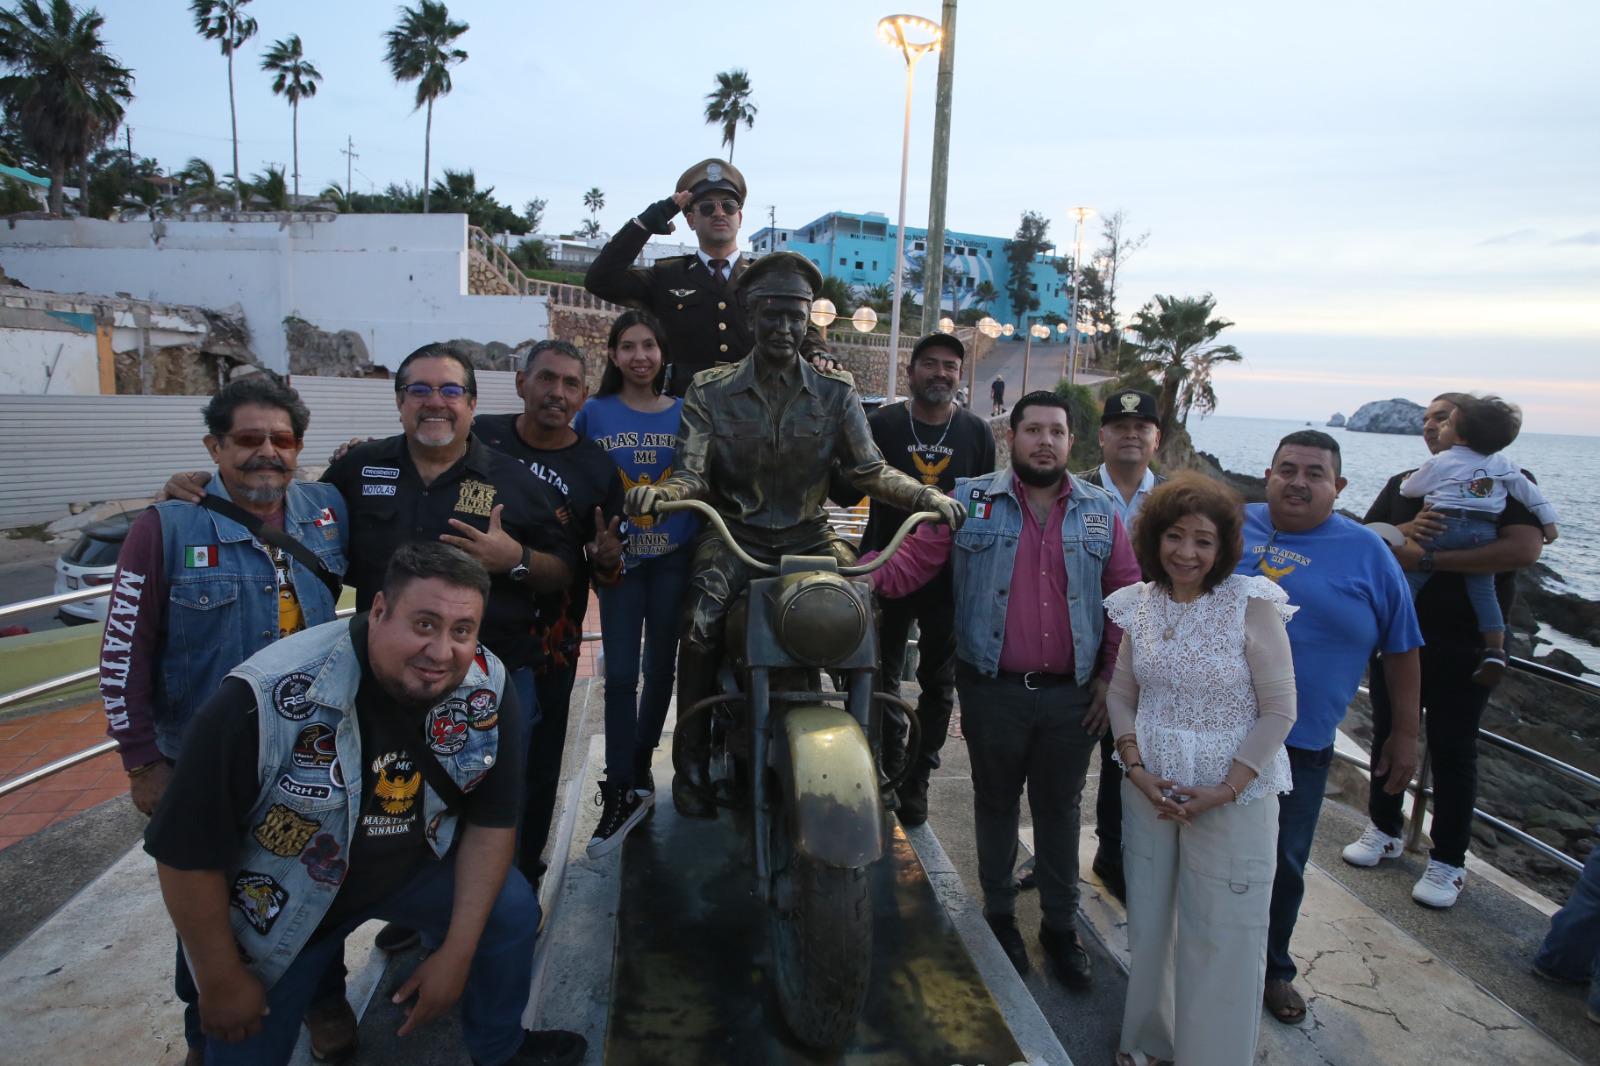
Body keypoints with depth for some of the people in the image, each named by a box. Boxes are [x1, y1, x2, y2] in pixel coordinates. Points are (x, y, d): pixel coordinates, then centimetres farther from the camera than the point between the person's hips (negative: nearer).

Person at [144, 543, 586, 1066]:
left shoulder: (487, 689, -23)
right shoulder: (265, 700, -35)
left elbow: (492, 818, -10)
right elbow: (187, 849, -22)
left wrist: (458, 951, -11)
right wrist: (222, 983, -11)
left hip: (413, 864, 3)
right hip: (278, 902, -2)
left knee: (512, 912, -4)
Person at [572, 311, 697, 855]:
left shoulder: (686, 413, 5)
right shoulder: (593, 414, 3)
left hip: (674, 559, 1)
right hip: (619, 559, -1)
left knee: (660, 671, 9)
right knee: (620, 674, -5)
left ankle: (637, 771, 27)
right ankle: (622, 791, 4)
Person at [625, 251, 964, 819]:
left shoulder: (835, 389, 3)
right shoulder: (710, 390, 1)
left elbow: (870, 469, -3)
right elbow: (693, 476, -6)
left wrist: (925, 495, -21)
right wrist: (658, 492, -29)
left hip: (808, 534, 2)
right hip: (735, 533, -1)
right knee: (700, 623, -27)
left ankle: (867, 744, 0)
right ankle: (691, 761, -9)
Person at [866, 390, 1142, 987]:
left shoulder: (1099, 513, 4)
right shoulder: (971, 502, -2)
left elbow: (1128, 597, 5)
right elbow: (914, 559, -8)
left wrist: (1111, 676, 0)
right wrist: (869, 576, -26)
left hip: (1073, 696, 2)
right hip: (994, 690, -1)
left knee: (1059, 809, 15)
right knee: (996, 803, 15)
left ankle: (1061, 926, 32)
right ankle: (999, 915, 35)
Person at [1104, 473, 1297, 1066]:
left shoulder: (1252, 606, -13)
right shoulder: (1140, 606, 0)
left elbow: (1279, 711, -10)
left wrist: (1226, 789, -14)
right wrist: (1137, 769, -5)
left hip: (1233, 800, -4)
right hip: (1150, 791, 4)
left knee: (1221, 939, 7)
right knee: (1149, 922, 17)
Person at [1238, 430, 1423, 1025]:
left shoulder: (1366, 553, -2)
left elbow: (1401, 647, 4)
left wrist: (1405, 734, 5)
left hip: (1299, 748, -1)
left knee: (1283, 865, 13)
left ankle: (1272, 969, 36)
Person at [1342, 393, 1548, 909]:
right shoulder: (1406, 484, 9)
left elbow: (1525, 549, -21)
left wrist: (1428, 557, -26)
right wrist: (1407, 530, -20)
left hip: (1463, 646, -4)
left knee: (1452, 751, 5)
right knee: (1388, 733, 13)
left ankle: (1448, 860, 19)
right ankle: (1384, 829, 32)